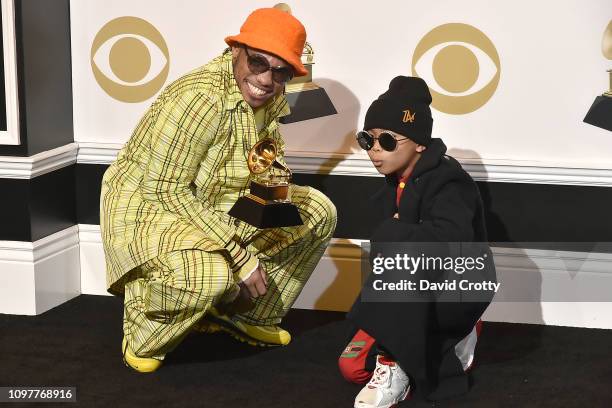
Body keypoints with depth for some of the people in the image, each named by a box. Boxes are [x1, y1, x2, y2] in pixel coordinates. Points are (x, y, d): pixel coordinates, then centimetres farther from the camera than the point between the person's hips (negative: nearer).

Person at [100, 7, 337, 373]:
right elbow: (162, 189, -29)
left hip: (216, 204, 9)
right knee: (211, 274, -38)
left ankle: (248, 315, 15)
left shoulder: (271, 97, -4)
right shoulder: (200, 98, -29)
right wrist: (238, 250, -29)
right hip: (147, 208, -9)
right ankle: (142, 338, -5)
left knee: (319, 212, 4)